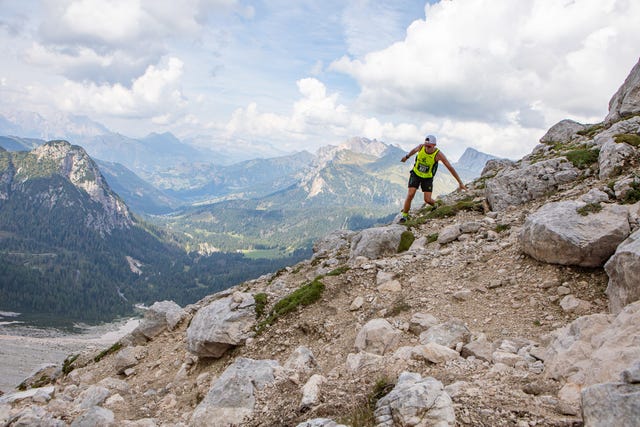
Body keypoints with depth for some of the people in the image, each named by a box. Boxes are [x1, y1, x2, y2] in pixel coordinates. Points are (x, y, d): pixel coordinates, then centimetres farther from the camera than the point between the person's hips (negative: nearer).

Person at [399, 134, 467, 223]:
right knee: (410, 195, -13)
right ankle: (404, 215, 3)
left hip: (428, 178, -2)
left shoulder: (438, 154, -27)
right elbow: (414, 150, 8)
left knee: (427, 200, -8)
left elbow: (450, 168, -23)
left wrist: (460, 182, -22)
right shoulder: (421, 147, -19)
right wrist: (406, 157, 28)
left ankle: (436, 205, 29)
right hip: (416, 174, 2)